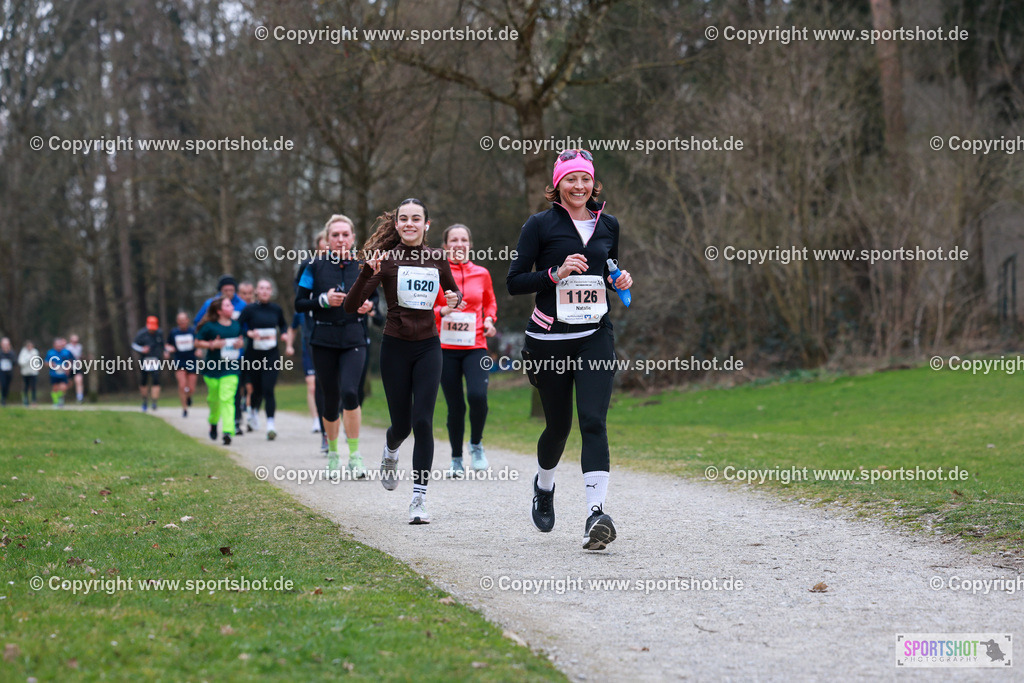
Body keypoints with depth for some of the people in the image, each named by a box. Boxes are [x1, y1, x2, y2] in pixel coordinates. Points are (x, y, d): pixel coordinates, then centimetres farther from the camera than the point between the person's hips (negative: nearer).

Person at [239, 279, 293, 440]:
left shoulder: (276, 309, 4)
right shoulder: (250, 309, -4)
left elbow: (283, 325, 23)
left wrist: (288, 344, 13)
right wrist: (250, 333, -22)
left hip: (272, 355, 1)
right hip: (253, 355, -1)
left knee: (268, 390, -12)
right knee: (258, 389, 11)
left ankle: (271, 424, -15)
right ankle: (254, 410, 44)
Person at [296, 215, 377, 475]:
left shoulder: (363, 265, 4)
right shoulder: (316, 266, 0)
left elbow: (373, 295, 17)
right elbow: (299, 304, 2)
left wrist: (368, 305, -5)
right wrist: (323, 300, -15)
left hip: (354, 339, 0)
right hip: (324, 340, 1)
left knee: (349, 392, -19)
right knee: (330, 398, 7)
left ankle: (355, 455, -9)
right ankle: (332, 451, 28)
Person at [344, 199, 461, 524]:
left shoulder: (437, 259, 4)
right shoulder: (386, 259, -7)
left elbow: (453, 290, 22)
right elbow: (351, 306, -13)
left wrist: (455, 298, -2)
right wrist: (368, 273, -29)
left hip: (428, 347, 2)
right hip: (395, 348, -2)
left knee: (423, 421, -9)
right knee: (401, 424, 6)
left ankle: (419, 498, -6)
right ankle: (389, 454, 43)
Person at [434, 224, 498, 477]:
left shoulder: (481, 274, 7)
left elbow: (490, 302, 23)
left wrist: (489, 319, 3)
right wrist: (443, 310, -14)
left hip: (475, 346, 1)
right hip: (446, 348, 0)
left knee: (478, 395, -21)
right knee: (455, 406, 0)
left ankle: (476, 444, 6)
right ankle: (456, 460, 18)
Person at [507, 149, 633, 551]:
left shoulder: (608, 225, 10)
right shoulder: (541, 225, -2)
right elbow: (514, 282, -4)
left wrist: (620, 281, 3)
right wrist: (556, 273, -18)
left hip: (595, 337, 2)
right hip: (550, 339, -2)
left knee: (593, 422, -14)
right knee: (558, 425, 9)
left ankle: (596, 514, -23)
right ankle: (544, 486, 41)